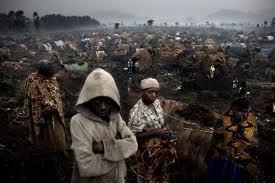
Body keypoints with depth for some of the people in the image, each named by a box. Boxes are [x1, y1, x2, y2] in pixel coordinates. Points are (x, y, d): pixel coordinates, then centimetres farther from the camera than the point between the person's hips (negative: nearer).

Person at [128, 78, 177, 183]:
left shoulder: (156, 102, -5)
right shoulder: (136, 112, -27)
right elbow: (133, 135, -23)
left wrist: (165, 128, -8)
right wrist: (156, 132, -27)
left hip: (162, 146, 7)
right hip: (148, 150, -6)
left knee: (162, 174, 24)